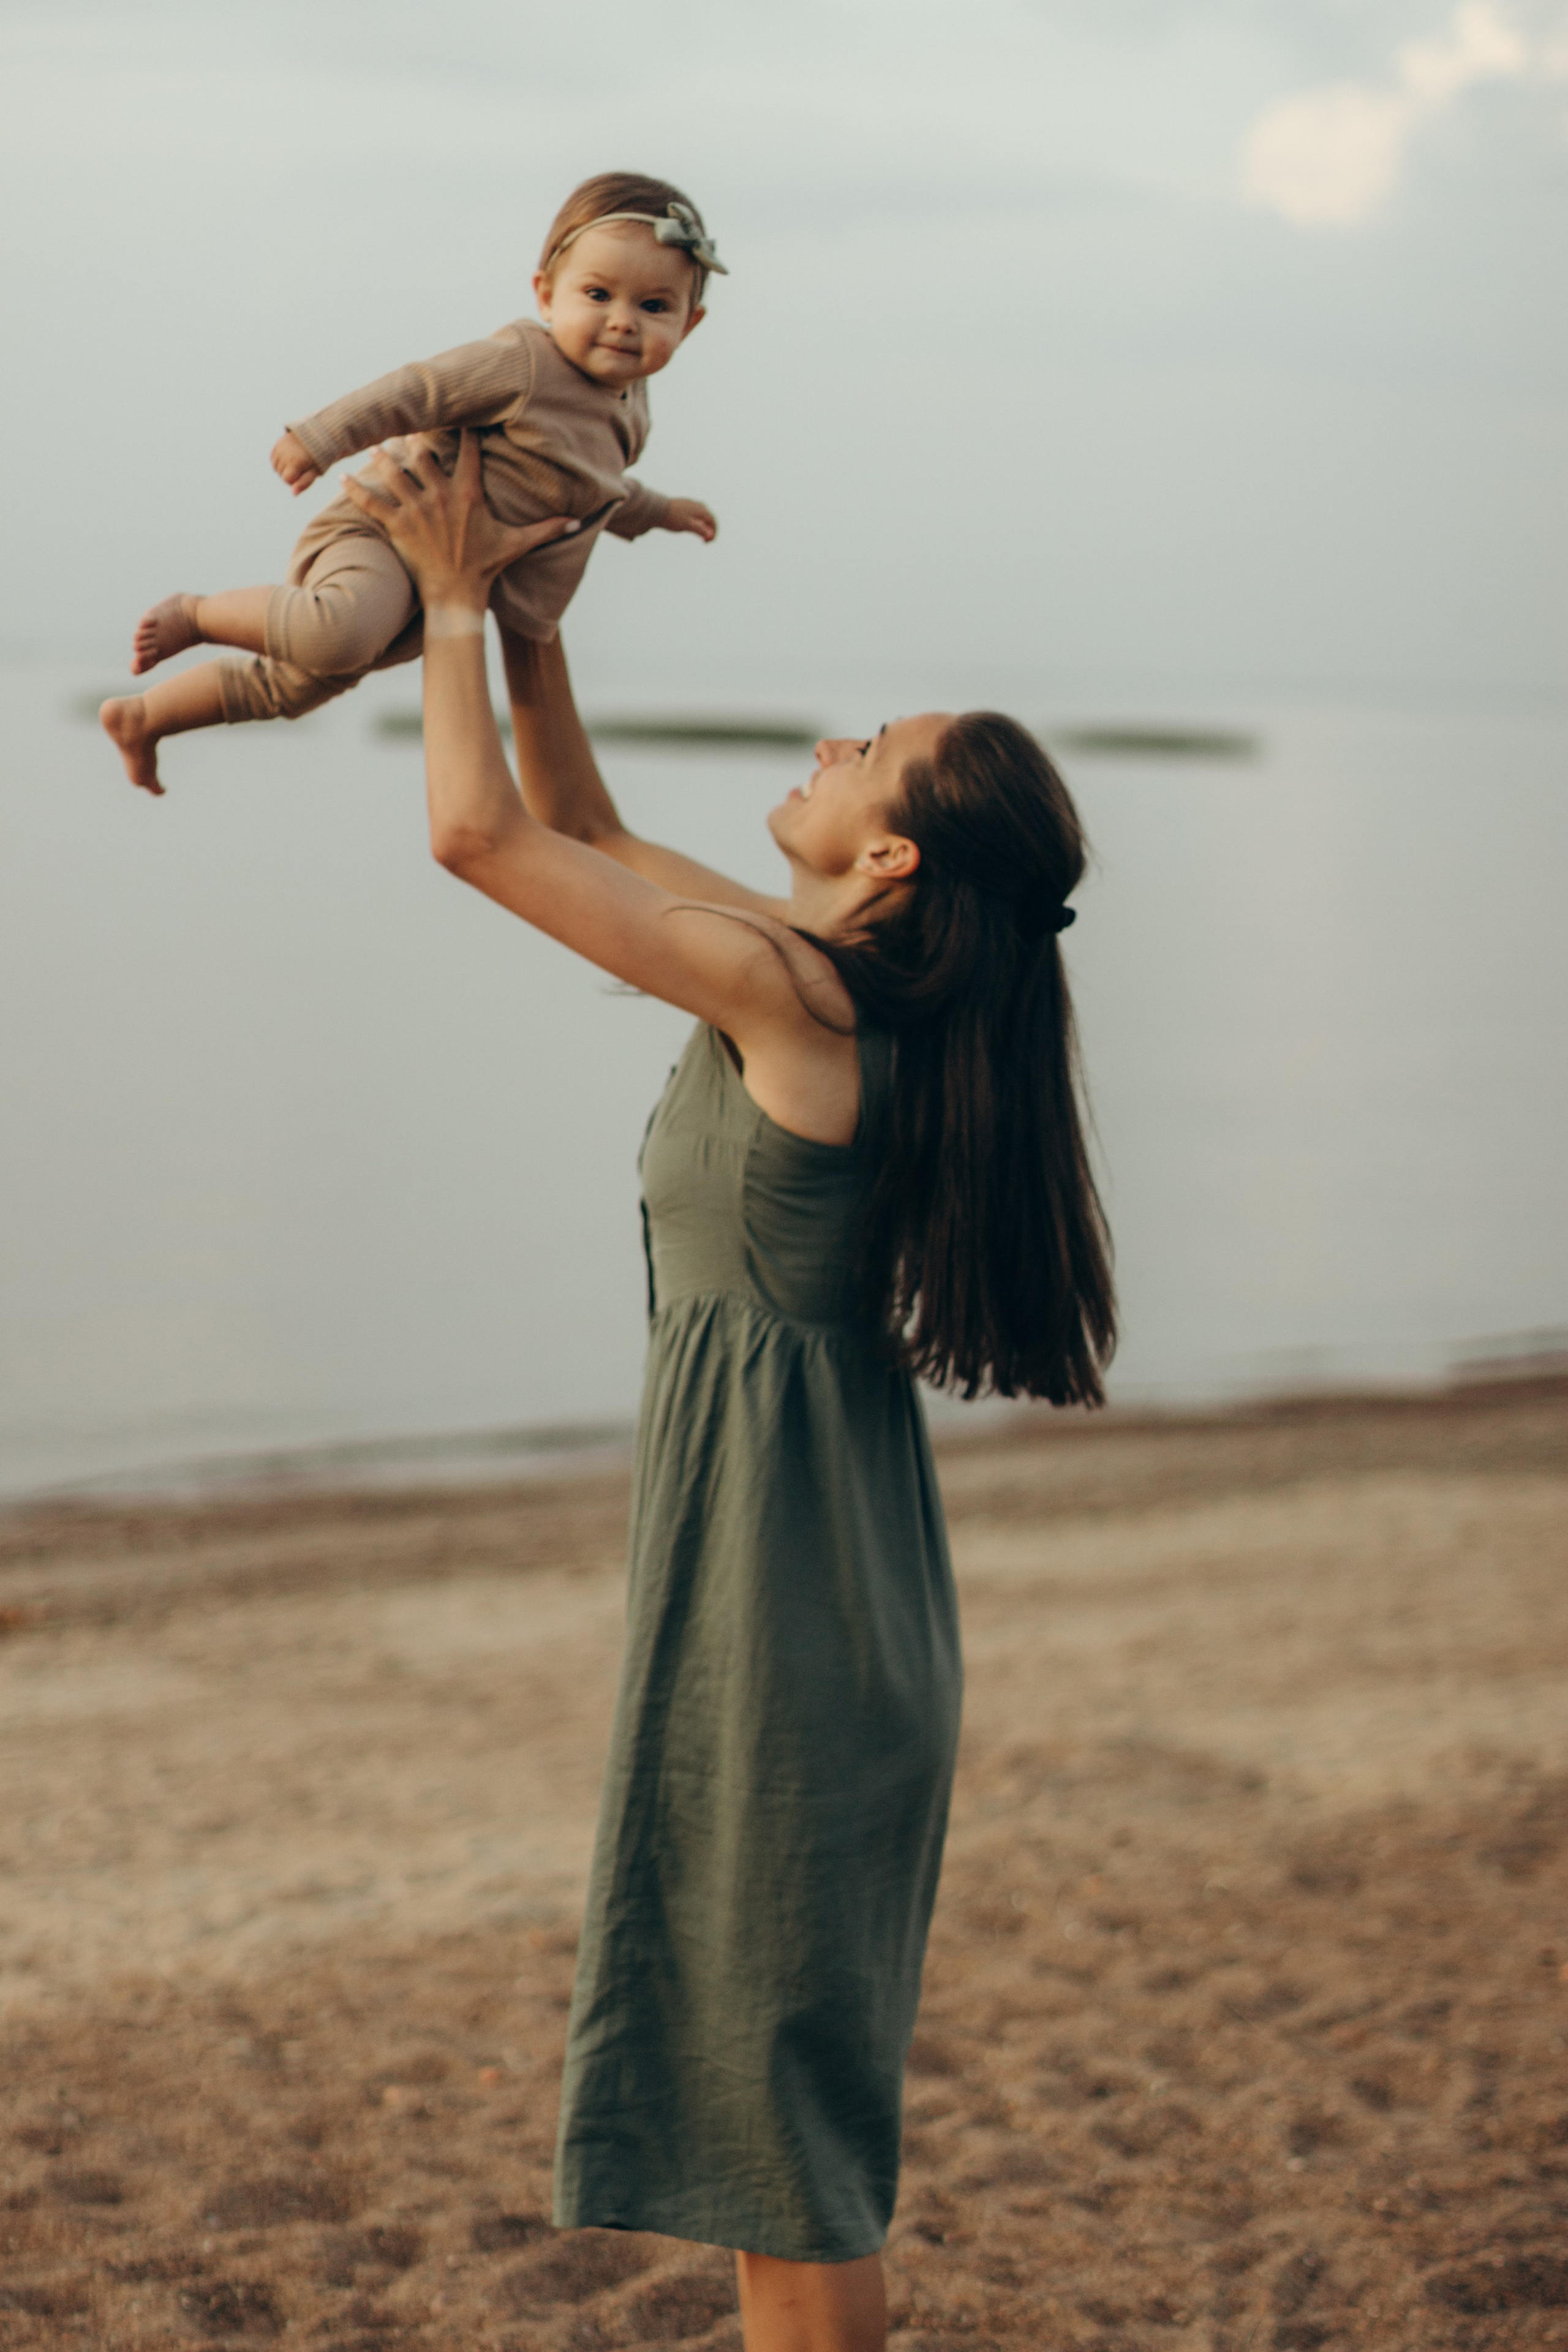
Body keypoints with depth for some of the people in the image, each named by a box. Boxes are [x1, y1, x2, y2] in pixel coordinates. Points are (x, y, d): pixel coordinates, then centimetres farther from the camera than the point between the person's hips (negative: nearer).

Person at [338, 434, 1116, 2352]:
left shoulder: (780, 987, -19)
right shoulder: (845, 979, 7)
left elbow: (477, 834, -14)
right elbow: (577, 832, 20)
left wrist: (453, 595, -2)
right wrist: (520, 615, 14)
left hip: (774, 1564, -9)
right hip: (826, 1554, 9)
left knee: (770, 2064, 0)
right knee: (776, 2055, 19)